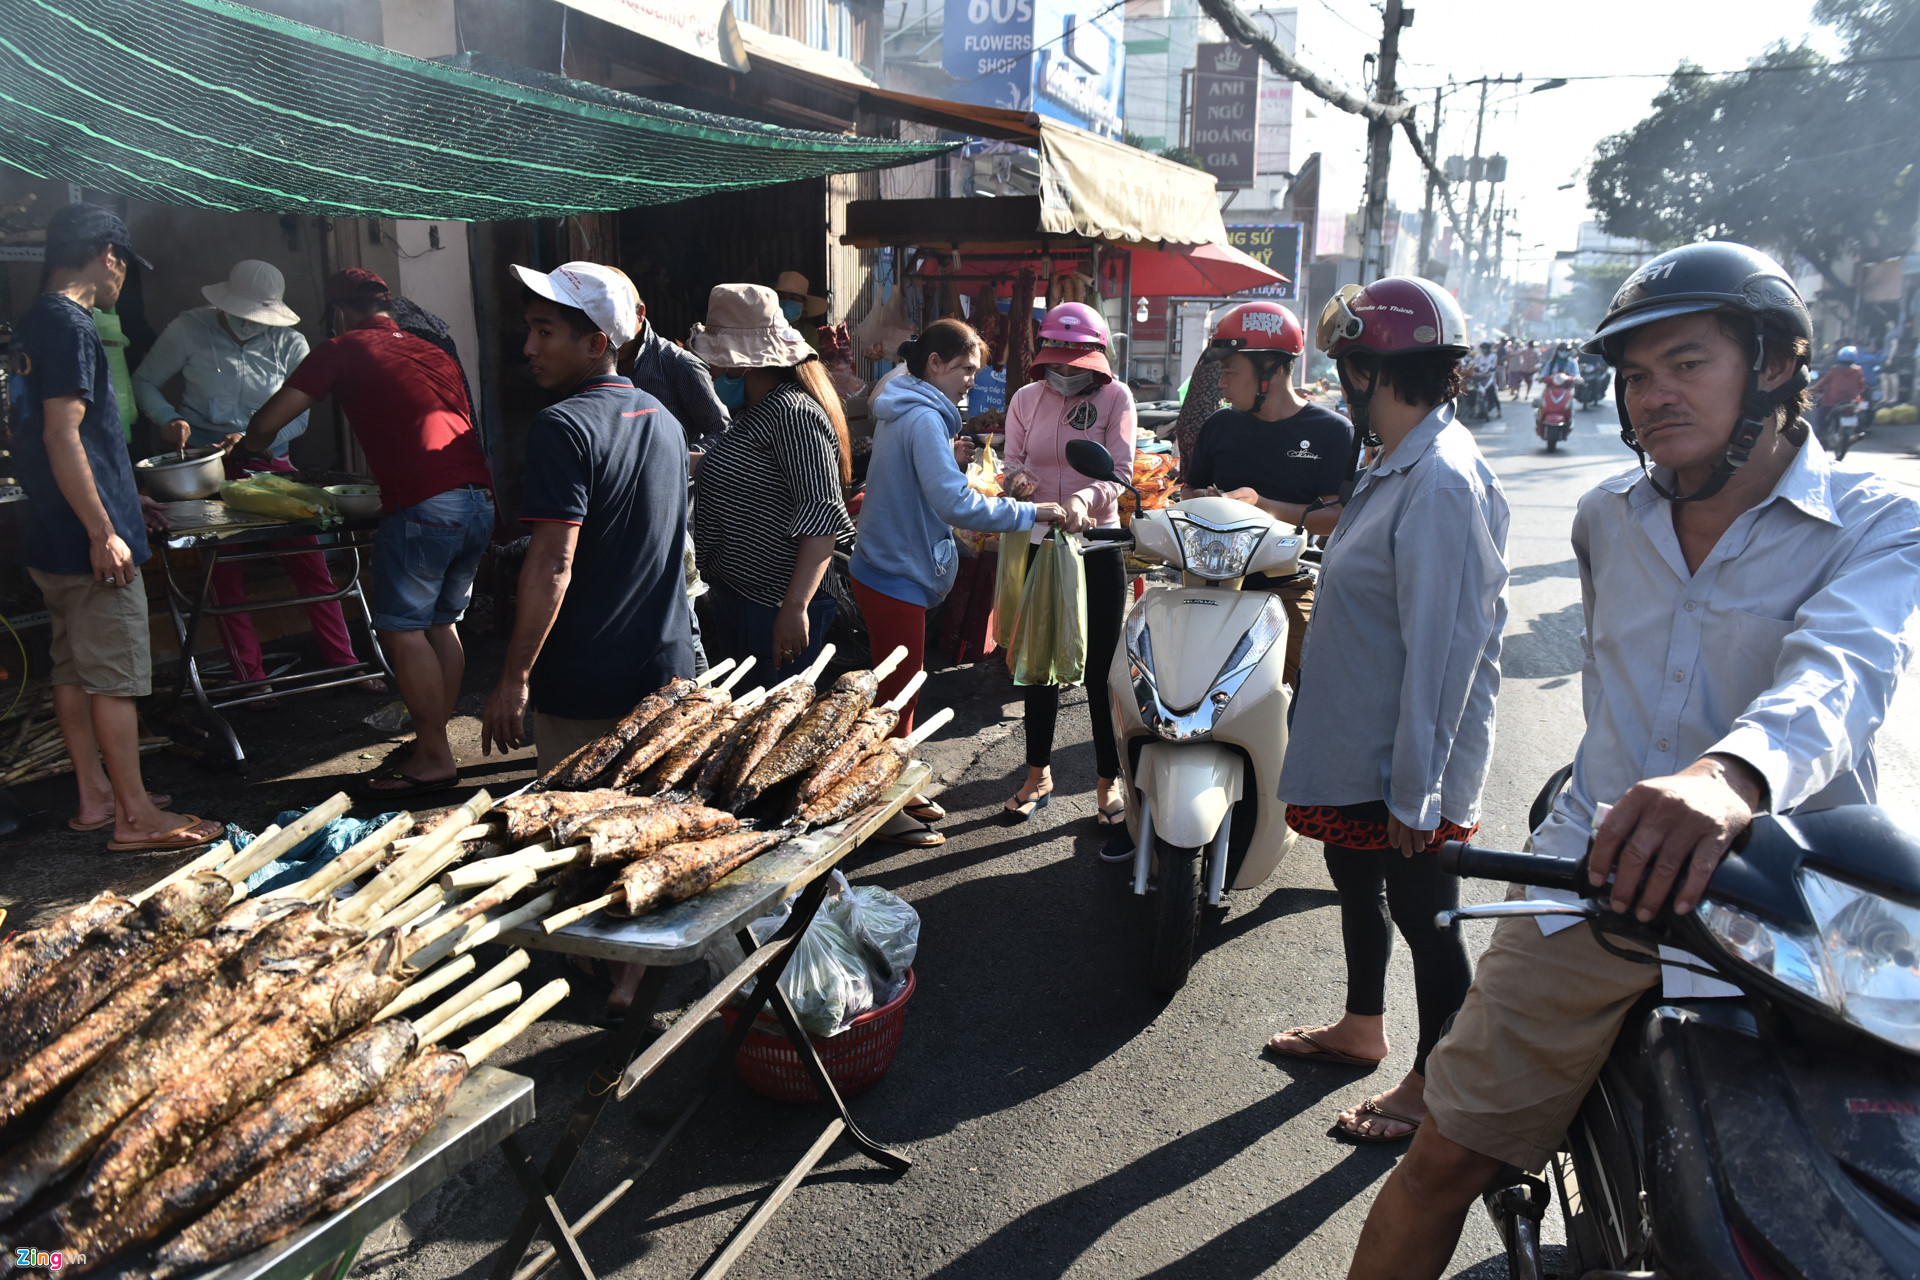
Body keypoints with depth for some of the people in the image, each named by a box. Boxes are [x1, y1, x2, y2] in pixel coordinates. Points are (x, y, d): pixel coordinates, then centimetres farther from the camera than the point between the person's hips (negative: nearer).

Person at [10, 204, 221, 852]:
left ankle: (95, 797, 23)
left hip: (51, 538, 10)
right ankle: (137, 816, 1)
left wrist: (125, 507, 30)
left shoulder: (30, 325, 16)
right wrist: (104, 533, -21)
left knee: (73, 670, 14)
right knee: (115, 676, -5)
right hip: (87, 540, -10)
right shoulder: (71, 325, -15)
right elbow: (63, 436, -22)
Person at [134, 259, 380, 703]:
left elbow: (297, 417, -2)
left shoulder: (290, 344, -2)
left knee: (310, 562, -2)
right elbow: (145, 382, 4)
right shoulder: (189, 330, -5)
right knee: (226, 574, 0)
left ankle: (344, 662, 8)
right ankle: (250, 677, 8)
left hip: (270, 462, 1)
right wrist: (168, 420, -16)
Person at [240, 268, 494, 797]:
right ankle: (436, 741, 22)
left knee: (402, 630, 0)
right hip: (481, 499, 7)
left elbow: (265, 424, 9)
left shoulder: (342, 350, 7)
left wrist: (248, 449, 30)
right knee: (440, 623, 15)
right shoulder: (434, 353, 24)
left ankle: (433, 757, 3)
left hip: (424, 505, -7)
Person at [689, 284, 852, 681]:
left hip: (774, 613, -11)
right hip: (733, 601, 11)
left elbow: (822, 515, -28)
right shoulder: (755, 410, 12)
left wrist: (795, 608, -33)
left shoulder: (794, 414, -20)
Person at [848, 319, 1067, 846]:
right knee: (899, 691, 0)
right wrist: (1030, 512, -23)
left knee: (902, 684, 20)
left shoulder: (904, 412, 13)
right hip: (896, 577, -10)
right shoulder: (924, 418, -20)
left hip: (890, 569, 10)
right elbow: (956, 504, -28)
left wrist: (949, 459, 4)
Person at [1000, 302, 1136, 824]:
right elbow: (1012, 462, 5)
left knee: (1101, 668, 0)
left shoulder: (1115, 397, -4)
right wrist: (1018, 477, -20)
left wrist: (1085, 499, -33)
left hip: (1098, 546, -3)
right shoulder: (1026, 399, 6)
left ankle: (1110, 780, 14)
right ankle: (1039, 773, 26)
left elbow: (1120, 472, -13)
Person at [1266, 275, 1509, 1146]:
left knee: (1424, 918, 7)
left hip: (1405, 763, -10)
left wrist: (1416, 791, -24)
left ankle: (1432, 1088, 27)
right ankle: (1362, 1028, 46)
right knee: (1356, 884, 25)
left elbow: (1441, 648, -26)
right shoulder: (1399, 465, 7)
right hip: (1355, 748, 10)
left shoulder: (1441, 482, -25)